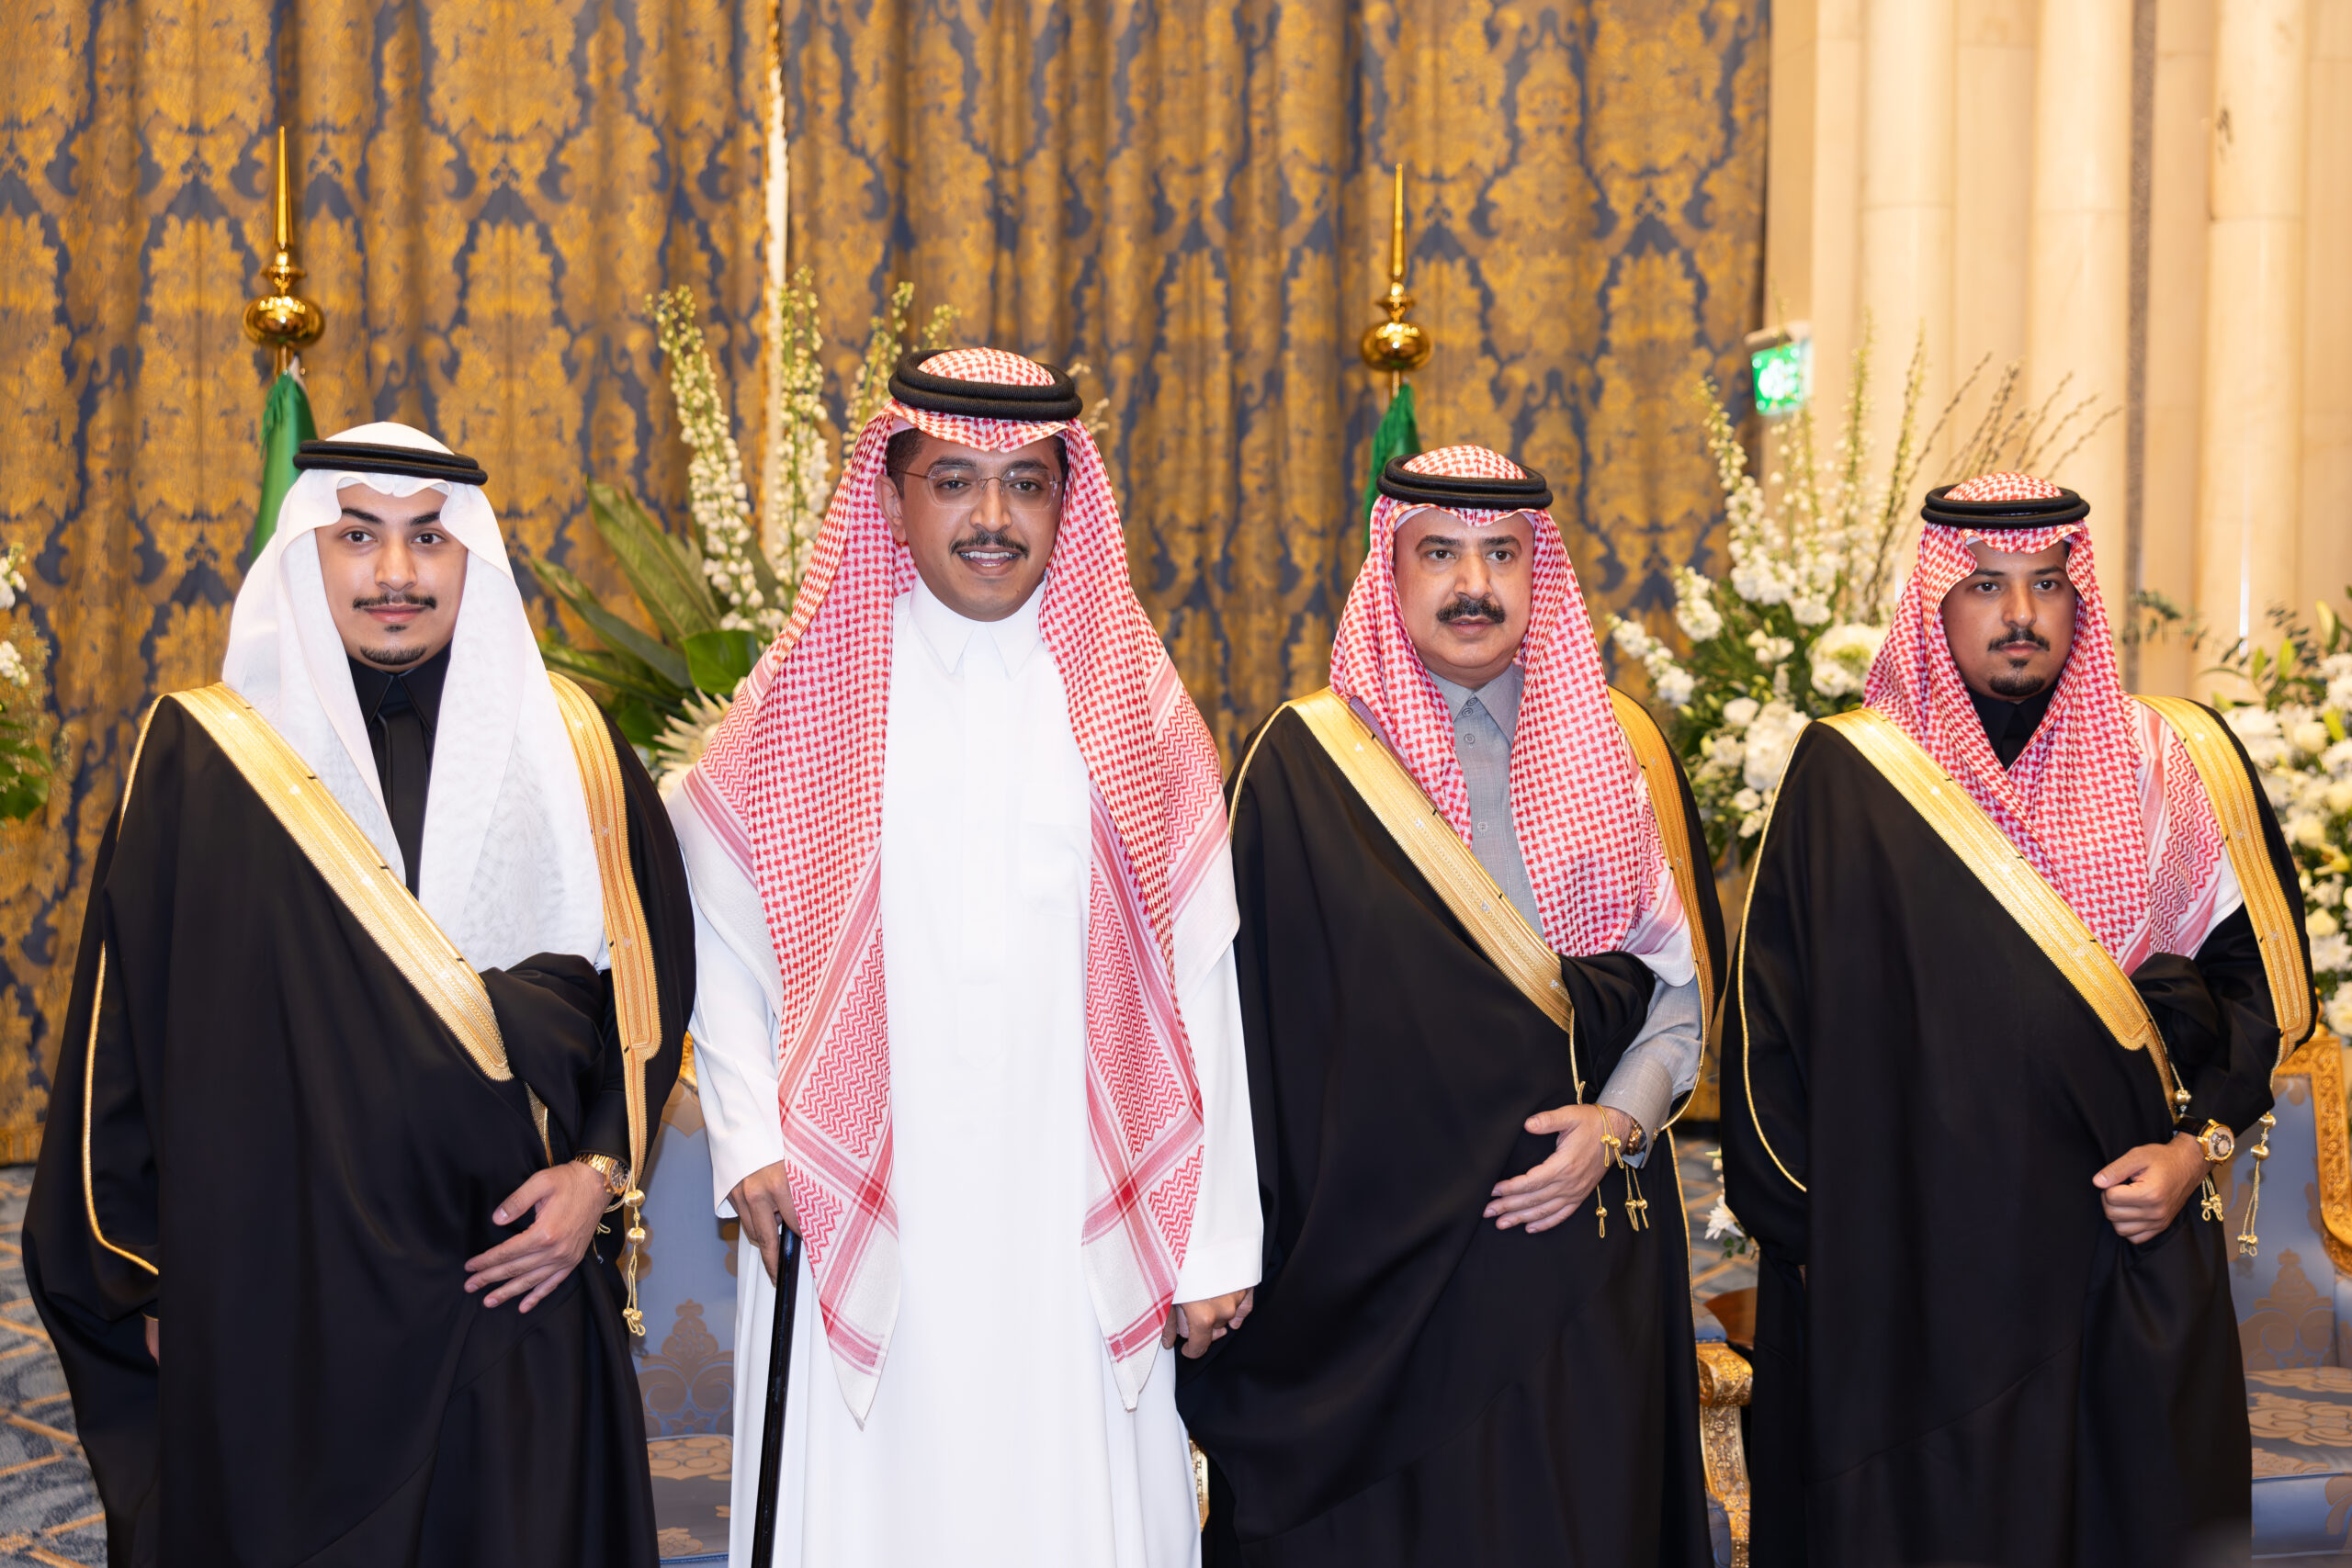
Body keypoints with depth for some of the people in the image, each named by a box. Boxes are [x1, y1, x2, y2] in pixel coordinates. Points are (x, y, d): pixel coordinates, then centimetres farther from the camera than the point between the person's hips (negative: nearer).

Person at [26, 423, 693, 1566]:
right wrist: (151, 1274, 1)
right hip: (273, 1298, -1)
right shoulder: (200, 757, 0)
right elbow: (124, 1020, 2)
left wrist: (599, 1169, -4)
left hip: (517, 1289, 2)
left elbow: (652, 974, 9)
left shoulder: (569, 750, 5)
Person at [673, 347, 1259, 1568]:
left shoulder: (1133, 701, 6)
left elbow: (1204, 981, 2)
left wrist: (1219, 1242, -2)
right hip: (863, 1231, 0)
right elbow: (711, 928, 9)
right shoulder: (809, 692, 5)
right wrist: (746, 1139, -3)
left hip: (1078, 1237, 1)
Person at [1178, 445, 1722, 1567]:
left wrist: (1620, 1121, -8)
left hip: (1580, 1244, 2)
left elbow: (1687, 977, 9)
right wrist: (1244, 1253, -5)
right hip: (1368, 1252, -2)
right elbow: (1253, 1011, -2)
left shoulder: (1617, 748, 8)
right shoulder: (1305, 760, -1)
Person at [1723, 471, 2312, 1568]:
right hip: (1910, 1270, -2)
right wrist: (1803, 1220, -2)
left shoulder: (2177, 768, 5)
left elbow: (2261, 975, 10)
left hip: (2129, 1256, 2)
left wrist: (2198, 1144, -3)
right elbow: (1772, 1012, 1)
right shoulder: (1846, 779, 0)